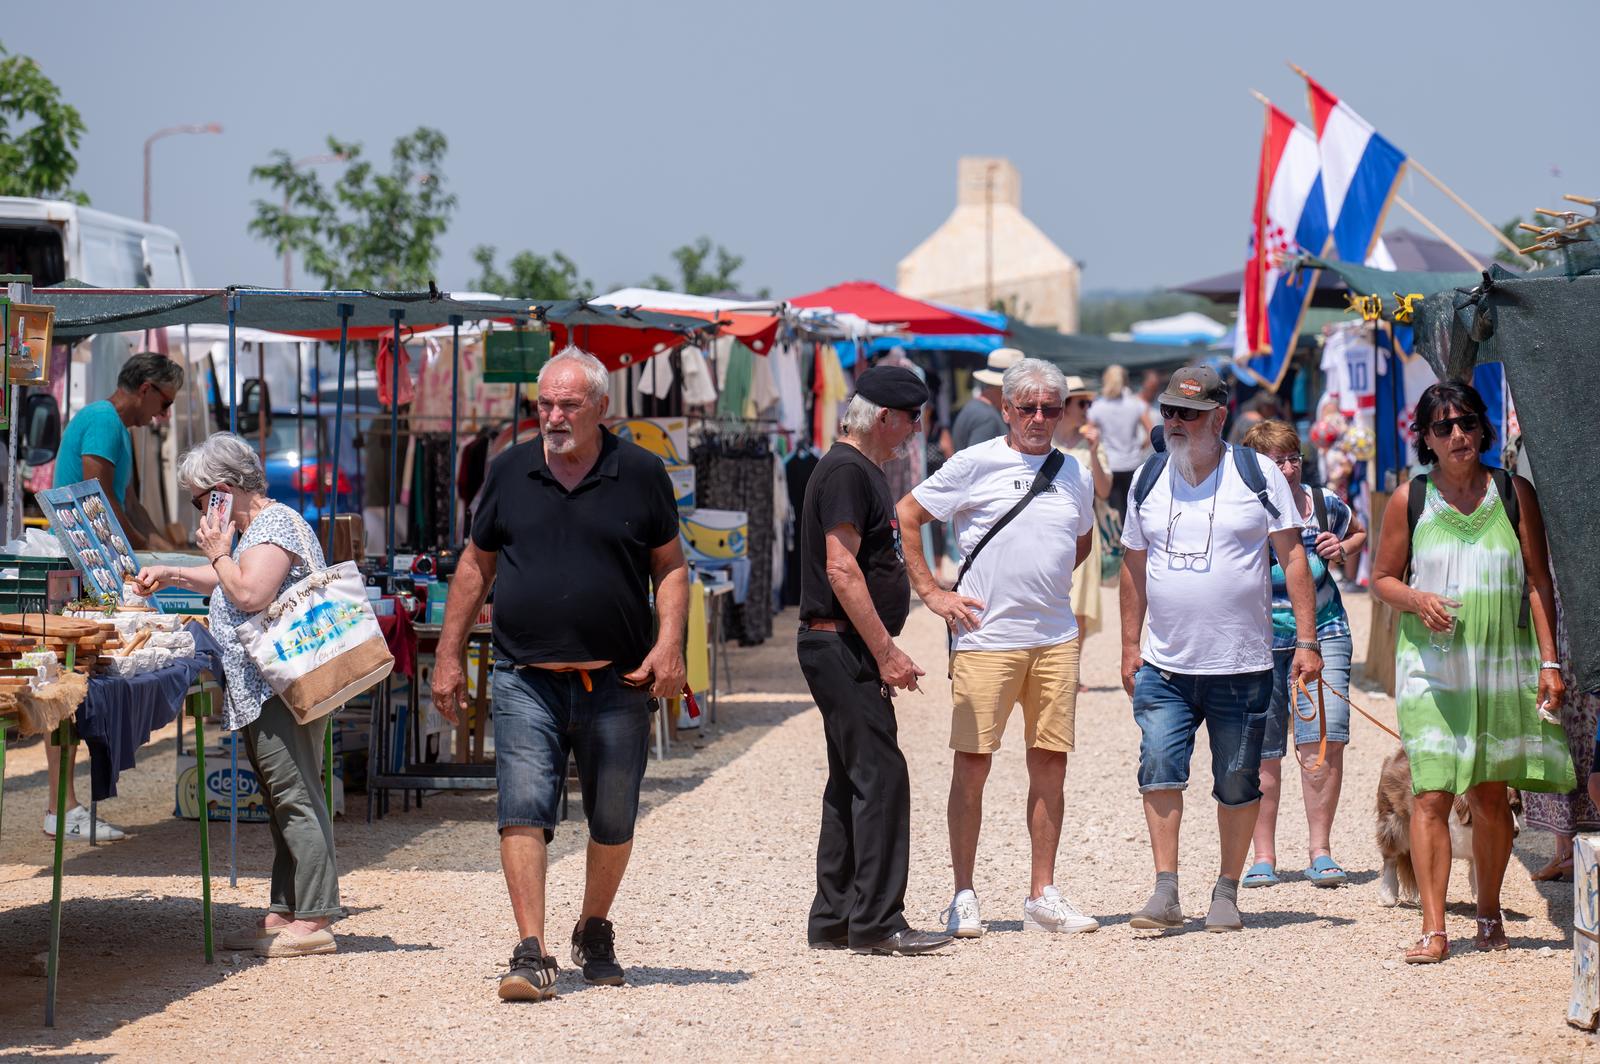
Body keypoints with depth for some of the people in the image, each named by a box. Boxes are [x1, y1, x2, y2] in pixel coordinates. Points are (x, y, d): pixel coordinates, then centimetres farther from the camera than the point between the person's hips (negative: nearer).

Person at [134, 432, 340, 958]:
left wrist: (217, 553, -8)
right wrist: (172, 575, 29)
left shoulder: (276, 525, -12)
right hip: (263, 692, 11)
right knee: (284, 801, 11)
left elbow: (250, 594, -24)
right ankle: (285, 913, 15)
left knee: (295, 797, -11)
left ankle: (313, 920, -12)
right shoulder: (257, 527, 20)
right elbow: (233, 583, 38)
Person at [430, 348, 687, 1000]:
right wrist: (448, 656, 11)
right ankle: (531, 955, -14)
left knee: (612, 823, 10)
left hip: (616, 681, 0)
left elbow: (670, 566, 6)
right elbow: (476, 566, 14)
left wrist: (669, 643, -8)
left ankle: (594, 933, 32)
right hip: (525, 679, 0)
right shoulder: (509, 472, 7)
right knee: (523, 813, -12)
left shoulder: (640, 474, 2)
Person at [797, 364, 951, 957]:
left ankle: (833, 920, 16)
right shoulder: (846, 471, -14)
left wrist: (884, 651, 23)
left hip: (851, 648, 11)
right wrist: (886, 652, -21)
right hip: (843, 646, -11)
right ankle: (876, 923, -11)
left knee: (852, 783, 12)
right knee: (881, 777, -12)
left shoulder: (863, 471, 19)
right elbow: (841, 570, -21)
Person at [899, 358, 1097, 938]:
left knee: (1050, 763, 5)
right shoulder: (975, 464, -2)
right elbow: (906, 517, 0)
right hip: (986, 637, -4)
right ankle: (964, 895, 4)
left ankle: (1043, 896, 13)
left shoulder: (1075, 475, 12)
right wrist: (930, 592, -4)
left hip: (1056, 638, 4)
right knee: (972, 763, -3)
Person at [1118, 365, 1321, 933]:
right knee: (1160, 771, -11)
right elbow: (1134, 566, 16)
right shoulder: (1149, 480, 8)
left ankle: (1227, 892, 17)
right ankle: (1166, 891, -7)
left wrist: (1306, 641, -5)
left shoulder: (1258, 475, -1)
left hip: (1241, 668, -2)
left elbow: (1292, 556, 0)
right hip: (1164, 669, 2)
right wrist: (1130, 645, 12)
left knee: (1237, 785, 5)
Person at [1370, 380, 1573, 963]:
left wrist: (1549, 660, 0)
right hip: (1431, 666, -1)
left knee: (1491, 795, 7)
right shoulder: (1409, 499, 2)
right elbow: (1382, 578, 10)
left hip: (1504, 664, 1)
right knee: (1431, 794, -11)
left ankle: (1489, 914, 24)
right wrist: (1417, 600, -12)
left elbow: (1539, 580, 6)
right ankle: (1433, 930, -12)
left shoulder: (1514, 494, 4)